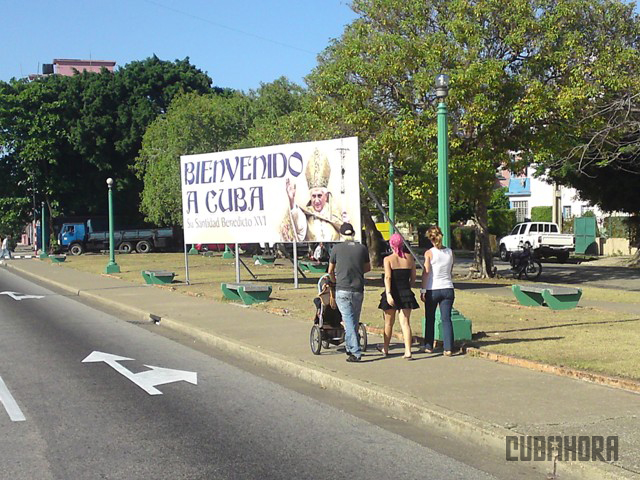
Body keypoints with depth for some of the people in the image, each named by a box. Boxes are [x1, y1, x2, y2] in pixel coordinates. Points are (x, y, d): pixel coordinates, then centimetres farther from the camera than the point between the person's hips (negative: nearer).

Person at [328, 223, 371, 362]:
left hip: (342, 289, -3)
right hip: (358, 290, 3)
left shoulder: (337, 249, -3)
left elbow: (330, 271, 8)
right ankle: (350, 348, 27)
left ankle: (355, 352, -12)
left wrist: (334, 281, 28)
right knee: (355, 320, 15)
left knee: (349, 321, -5)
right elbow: (368, 267, 16)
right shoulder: (362, 248, 3)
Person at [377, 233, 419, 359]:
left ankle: (385, 349, 31)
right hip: (406, 293, 2)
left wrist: (388, 294, -23)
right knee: (405, 322, 1)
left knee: (389, 323, 14)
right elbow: (413, 278, 9)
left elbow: (387, 277, -18)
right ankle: (408, 351, -9)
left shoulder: (388, 259, -7)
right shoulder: (410, 258, 3)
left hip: (392, 293, -2)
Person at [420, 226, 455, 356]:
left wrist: (423, 290, -4)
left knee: (430, 319, 12)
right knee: (446, 319, 3)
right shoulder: (450, 252, 4)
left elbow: (426, 273, -9)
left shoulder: (429, 253, -8)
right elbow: (451, 272, 13)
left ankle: (429, 346, 20)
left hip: (432, 290, -2)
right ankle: (448, 348, -3)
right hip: (448, 288, 3)